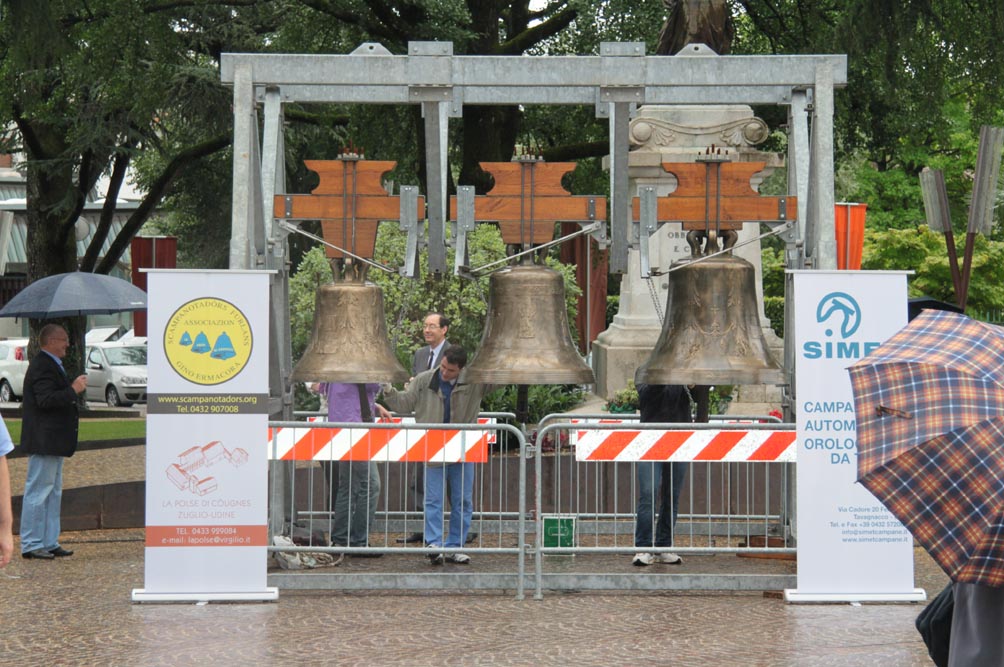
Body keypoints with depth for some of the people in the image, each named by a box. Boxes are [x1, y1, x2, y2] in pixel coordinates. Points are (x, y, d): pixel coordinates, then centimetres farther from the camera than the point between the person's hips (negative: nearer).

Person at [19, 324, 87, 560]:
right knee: (38, 491, -7)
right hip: (43, 441, -11)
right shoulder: (43, 366, -16)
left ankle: (49, 543, 18)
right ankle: (31, 545, -5)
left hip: (53, 441, 11)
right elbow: (46, 400, -26)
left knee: (53, 493, 14)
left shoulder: (50, 364, 18)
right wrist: (73, 390, -22)